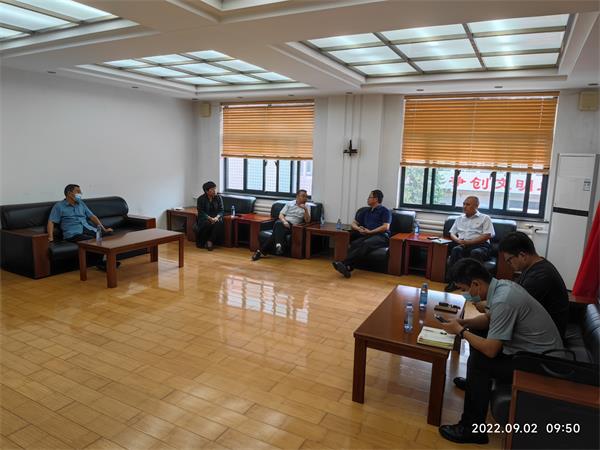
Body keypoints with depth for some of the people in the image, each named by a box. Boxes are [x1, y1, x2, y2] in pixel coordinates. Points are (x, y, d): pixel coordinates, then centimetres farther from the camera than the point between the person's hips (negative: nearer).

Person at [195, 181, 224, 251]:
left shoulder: (219, 198, 3)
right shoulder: (201, 199, -5)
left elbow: (221, 210, 0)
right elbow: (201, 212, -9)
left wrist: (217, 217, -22)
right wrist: (210, 218, -25)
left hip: (216, 217, 2)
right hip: (204, 218, -2)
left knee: (219, 223, -33)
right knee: (207, 223, -36)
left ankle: (210, 241, -24)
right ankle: (200, 242, -12)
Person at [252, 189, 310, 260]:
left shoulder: (307, 207, 13)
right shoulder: (289, 203, 15)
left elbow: (307, 221, 0)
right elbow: (281, 215, 7)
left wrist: (305, 209, -14)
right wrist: (284, 221, -14)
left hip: (292, 225, -1)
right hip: (282, 222, 1)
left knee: (277, 231, -33)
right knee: (279, 224, -38)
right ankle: (279, 245, -57)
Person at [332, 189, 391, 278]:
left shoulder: (385, 211, 7)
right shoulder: (366, 211, 26)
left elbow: (386, 227, -7)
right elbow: (354, 223, 25)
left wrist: (370, 232, -14)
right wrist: (359, 229, 1)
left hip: (381, 236, -5)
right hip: (367, 235, 5)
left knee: (366, 244, -37)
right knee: (354, 243, -29)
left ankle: (344, 263, -51)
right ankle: (348, 267, -51)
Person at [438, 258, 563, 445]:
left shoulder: (503, 301, -29)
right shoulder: (501, 285, -2)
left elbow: (491, 350, -27)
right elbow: (488, 318, 15)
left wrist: (461, 331, -13)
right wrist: (463, 322, -1)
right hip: (537, 350, 10)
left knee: (478, 361, -18)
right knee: (477, 336, 12)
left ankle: (472, 429, -6)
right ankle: (473, 383, 31)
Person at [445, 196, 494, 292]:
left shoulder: (485, 218, 13)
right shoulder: (459, 219, 28)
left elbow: (487, 235, -1)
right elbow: (452, 233, 23)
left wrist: (469, 242, -12)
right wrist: (458, 240, -2)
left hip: (479, 245, -3)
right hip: (462, 245, 3)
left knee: (476, 253, -38)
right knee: (456, 250, -33)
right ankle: (453, 281, -33)